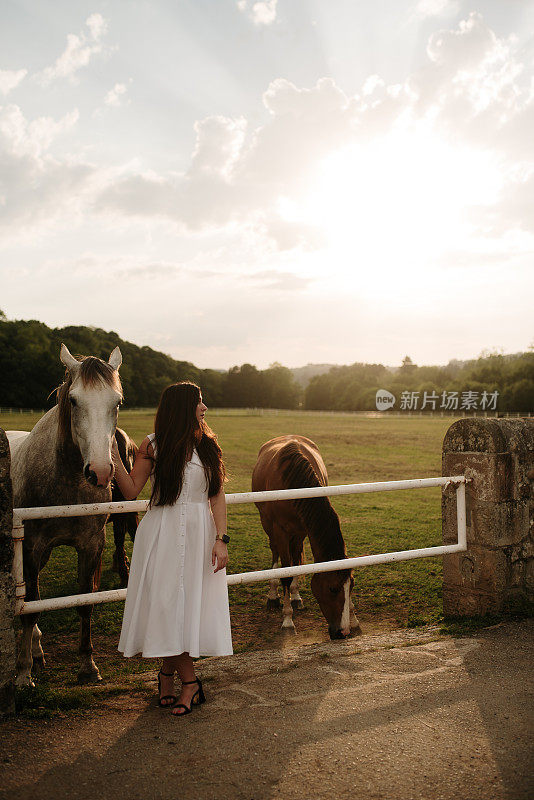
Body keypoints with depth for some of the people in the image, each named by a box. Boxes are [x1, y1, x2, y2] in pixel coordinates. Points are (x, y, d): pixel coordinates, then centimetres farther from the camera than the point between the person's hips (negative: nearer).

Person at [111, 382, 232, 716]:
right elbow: (131, 491, -2)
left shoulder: (208, 445, 5)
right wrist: (114, 457, -13)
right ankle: (190, 682, 12)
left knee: (192, 604, 3)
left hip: (199, 535, 2)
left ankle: (168, 670, 22)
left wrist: (221, 539, -5)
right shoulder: (154, 446, -2)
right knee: (167, 604, -2)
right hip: (163, 535, -2)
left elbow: (217, 497, 3)